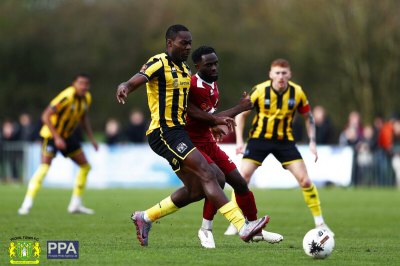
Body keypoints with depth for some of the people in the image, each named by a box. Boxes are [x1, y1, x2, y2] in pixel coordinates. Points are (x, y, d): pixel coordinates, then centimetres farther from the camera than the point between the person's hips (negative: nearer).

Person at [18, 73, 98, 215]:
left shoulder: (87, 98, -2)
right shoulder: (67, 97, -27)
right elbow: (46, 116, -30)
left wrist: (92, 139, 12)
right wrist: (57, 138, -33)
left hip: (67, 135, 8)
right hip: (51, 134, -8)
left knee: (85, 166, 7)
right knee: (45, 166, -24)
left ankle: (75, 205, 15)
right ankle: (27, 204, -26)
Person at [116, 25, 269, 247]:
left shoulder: (184, 70, 18)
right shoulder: (159, 63, -9)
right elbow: (137, 80, -26)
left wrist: (214, 120, 21)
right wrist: (125, 87, -49)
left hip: (178, 132, 10)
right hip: (164, 132, -10)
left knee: (195, 191, 8)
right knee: (207, 174, -19)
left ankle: (145, 218, 22)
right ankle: (242, 227, -25)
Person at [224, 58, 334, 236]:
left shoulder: (297, 93, -10)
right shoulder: (260, 91, -15)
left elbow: (308, 117, 6)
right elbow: (241, 114, -4)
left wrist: (312, 142, -3)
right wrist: (239, 140, -13)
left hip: (285, 141, 1)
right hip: (259, 138, -1)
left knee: (305, 180, -7)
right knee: (243, 177, -14)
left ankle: (319, 222, 7)